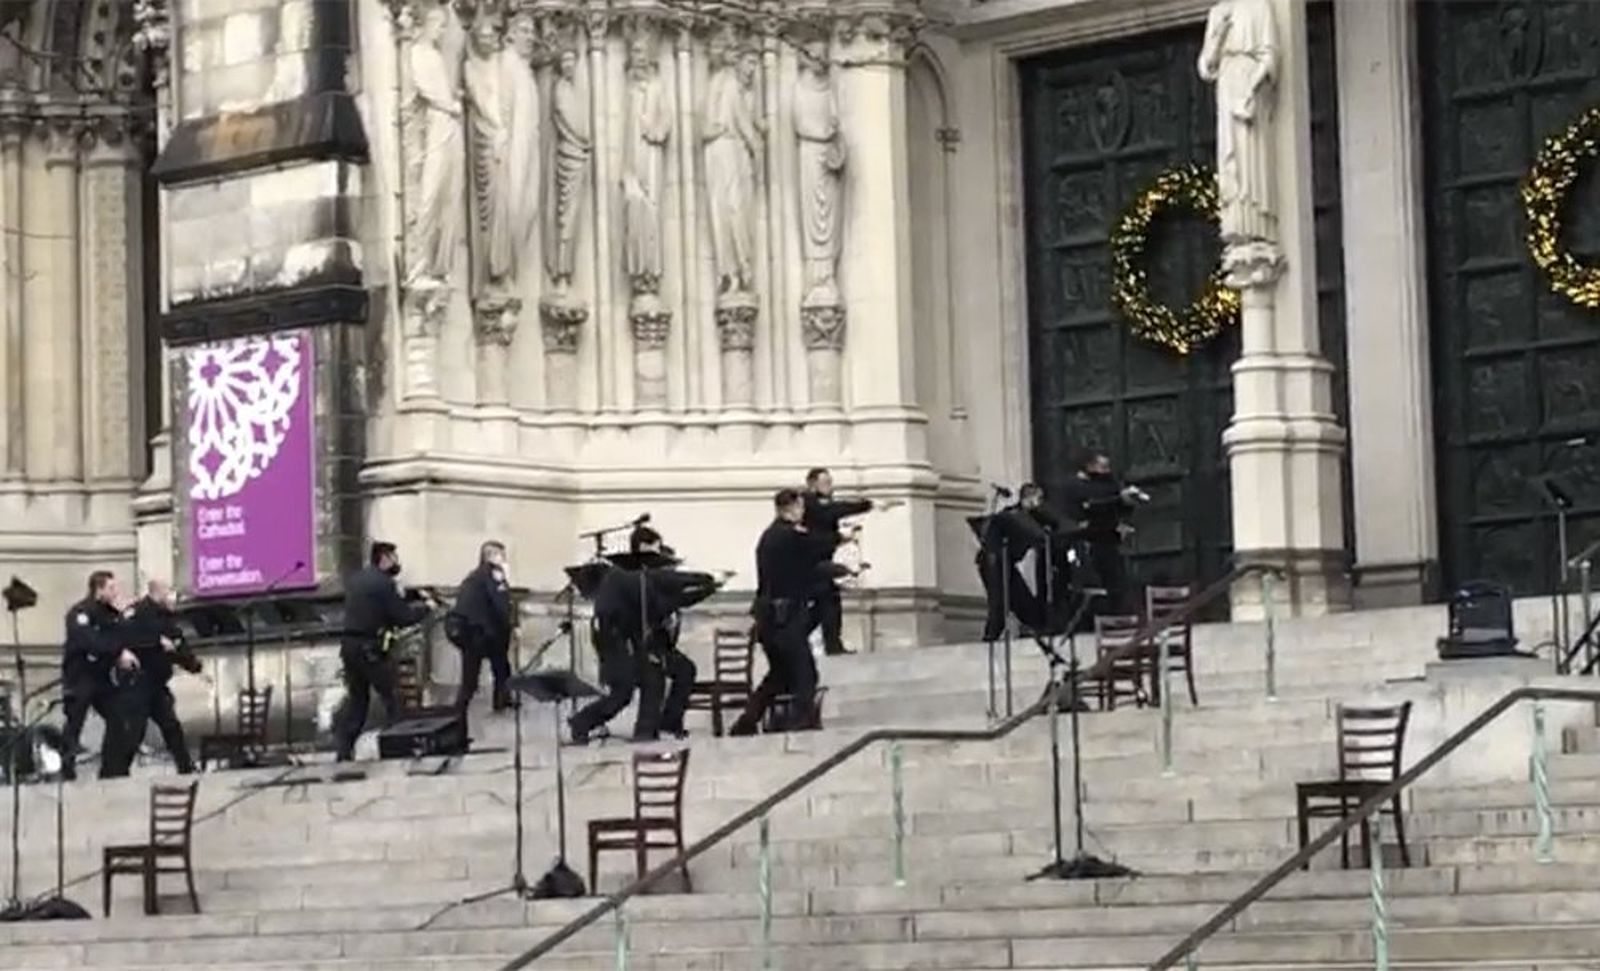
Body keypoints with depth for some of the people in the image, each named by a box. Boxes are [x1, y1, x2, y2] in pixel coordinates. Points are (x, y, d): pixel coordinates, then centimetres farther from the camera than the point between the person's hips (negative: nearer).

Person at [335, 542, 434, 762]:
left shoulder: (353, 579, 13)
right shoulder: (384, 583, -11)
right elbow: (404, 617, -14)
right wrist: (425, 606, 4)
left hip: (349, 643, 7)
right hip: (371, 647, -7)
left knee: (356, 697, 13)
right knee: (391, 697, 4)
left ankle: (343, 749, 7)